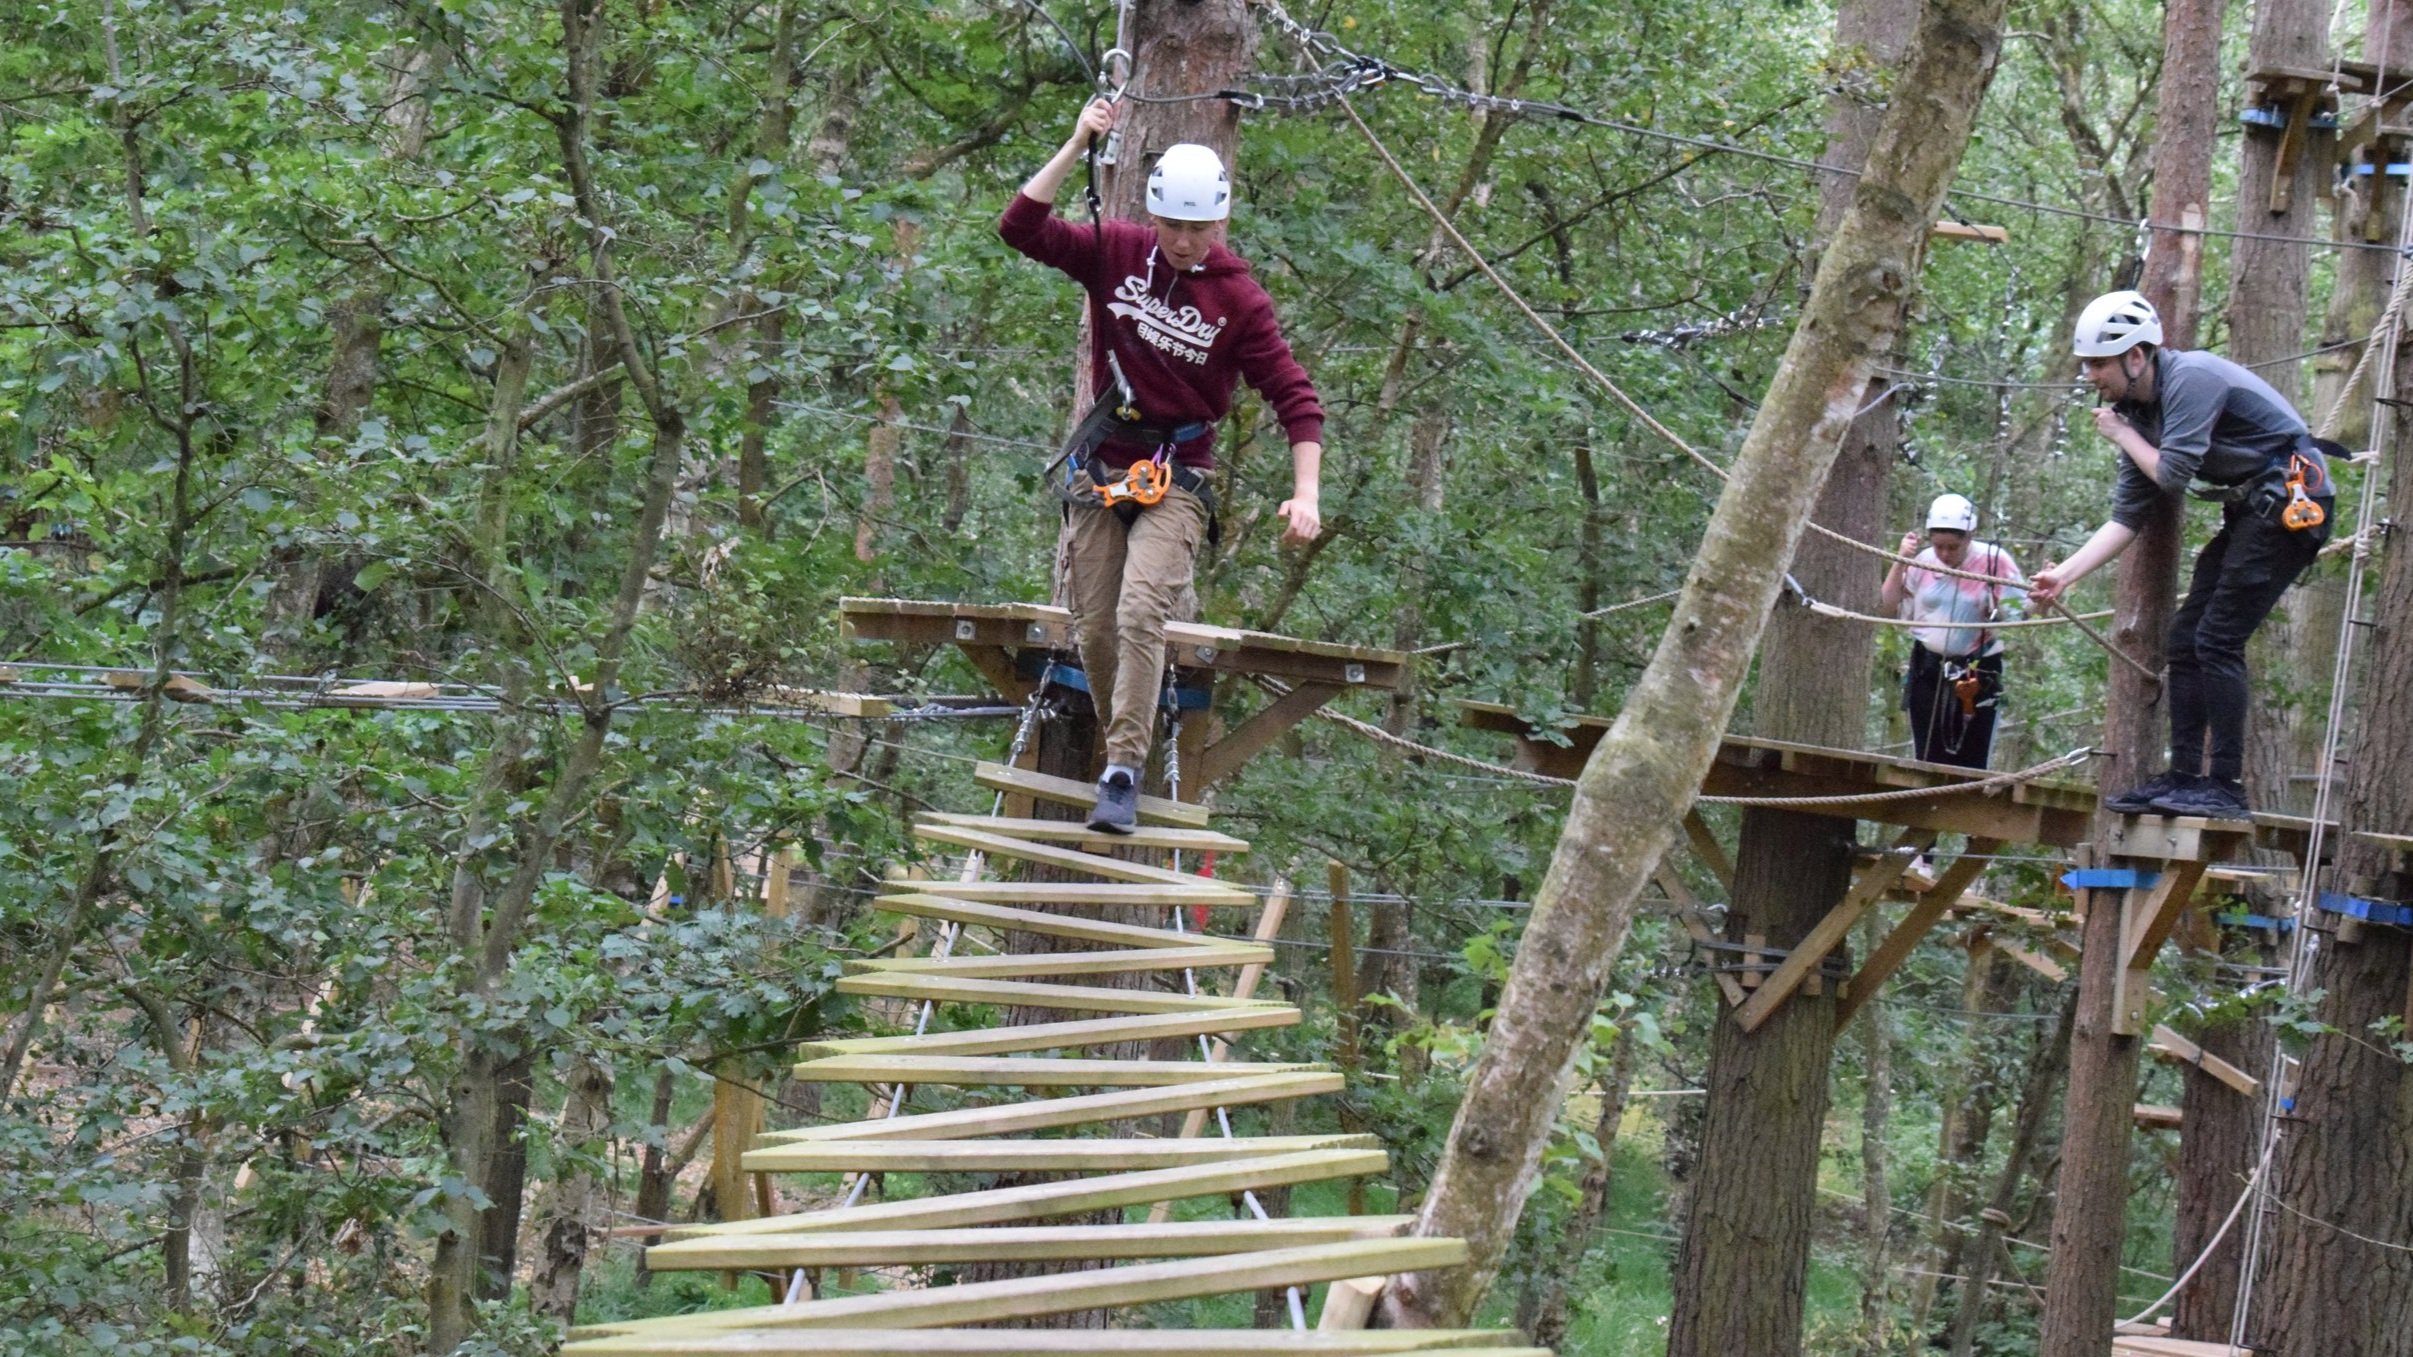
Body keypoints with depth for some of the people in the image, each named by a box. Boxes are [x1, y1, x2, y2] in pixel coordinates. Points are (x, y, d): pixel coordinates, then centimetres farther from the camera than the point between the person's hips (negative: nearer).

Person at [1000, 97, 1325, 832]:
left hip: (1177, 475, -3)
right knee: (1094, 631, 2)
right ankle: (1121, 744, 23)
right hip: (1101, 463, 3)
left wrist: (1305, 493, -17)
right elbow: (1021, 227, -8)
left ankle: (1124, 772, -18)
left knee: (1140, 613, -21)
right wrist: (1076, 147, -16)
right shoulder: (1117, 252, 0)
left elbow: (1296, 398, -6)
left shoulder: (1240, 300, -6)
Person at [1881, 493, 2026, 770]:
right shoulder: (1925, 561, 1)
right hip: (1928, 671, 3)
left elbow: (2019, 612, -5)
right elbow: (1891, 607, 8)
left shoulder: (1994, 561, -9)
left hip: (1978, 674, -3)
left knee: (1970, 766, -2)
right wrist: (1900, 561, -2)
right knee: (1929, 760, 5)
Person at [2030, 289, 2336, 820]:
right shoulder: (2136, 409, 9)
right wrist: (2065, 574, -1)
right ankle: (2185, 776, 8)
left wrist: (2123, 435, -5)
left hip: (2292, 500, -9)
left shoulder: (2191, 378, -18)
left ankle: (2226, 785, -13)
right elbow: (2126, 517, 8)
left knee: (2217, 640, -14)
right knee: (2185, 640, 5)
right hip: (2249, 511, 9)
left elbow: (2173, 474, -22)